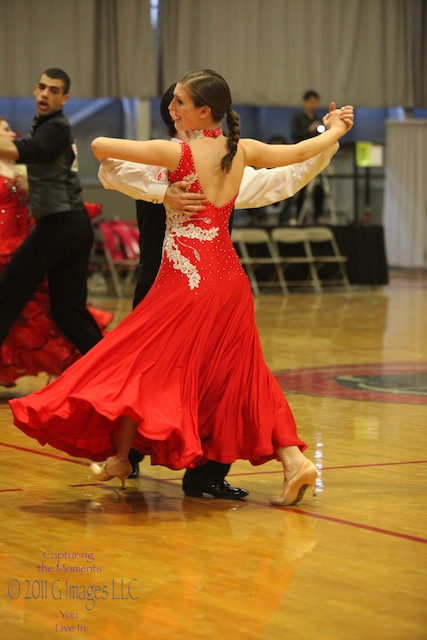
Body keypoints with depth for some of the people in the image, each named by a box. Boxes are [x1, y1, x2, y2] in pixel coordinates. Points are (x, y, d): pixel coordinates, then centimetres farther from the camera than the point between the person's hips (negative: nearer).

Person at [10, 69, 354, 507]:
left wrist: (108, 158, 16)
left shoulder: (178, 153, -10)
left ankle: (120, 457, 14)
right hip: (230, 278, 7)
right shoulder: (243, 151, 6)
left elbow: (99, 146, -8)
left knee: (143, 362, 7)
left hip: (186, 276, -6)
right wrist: (334, 131, 40)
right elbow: (299, 153, 22)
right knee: (240, 374, 13)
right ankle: (292, 459, 5)